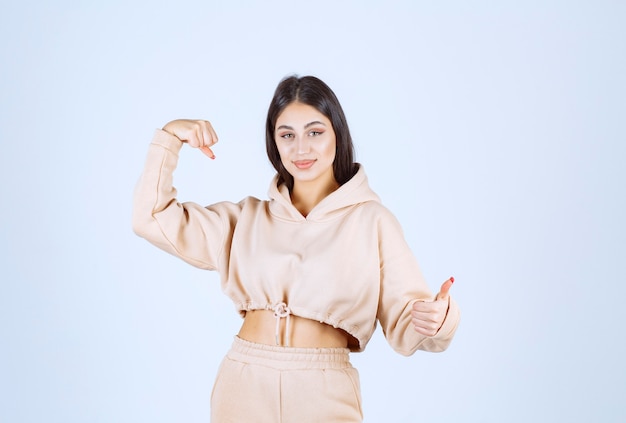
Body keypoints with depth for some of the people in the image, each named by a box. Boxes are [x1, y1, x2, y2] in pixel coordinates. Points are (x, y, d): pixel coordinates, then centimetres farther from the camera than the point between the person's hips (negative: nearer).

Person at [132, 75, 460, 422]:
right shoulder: (248, 218, 9)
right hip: (243, 385, 3)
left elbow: (402, 321, -8)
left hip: (324, 394, -3)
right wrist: (169, 139, 1)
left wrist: (433, 322, -29)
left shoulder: (372, 221, -3)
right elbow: (153, 220, 8)